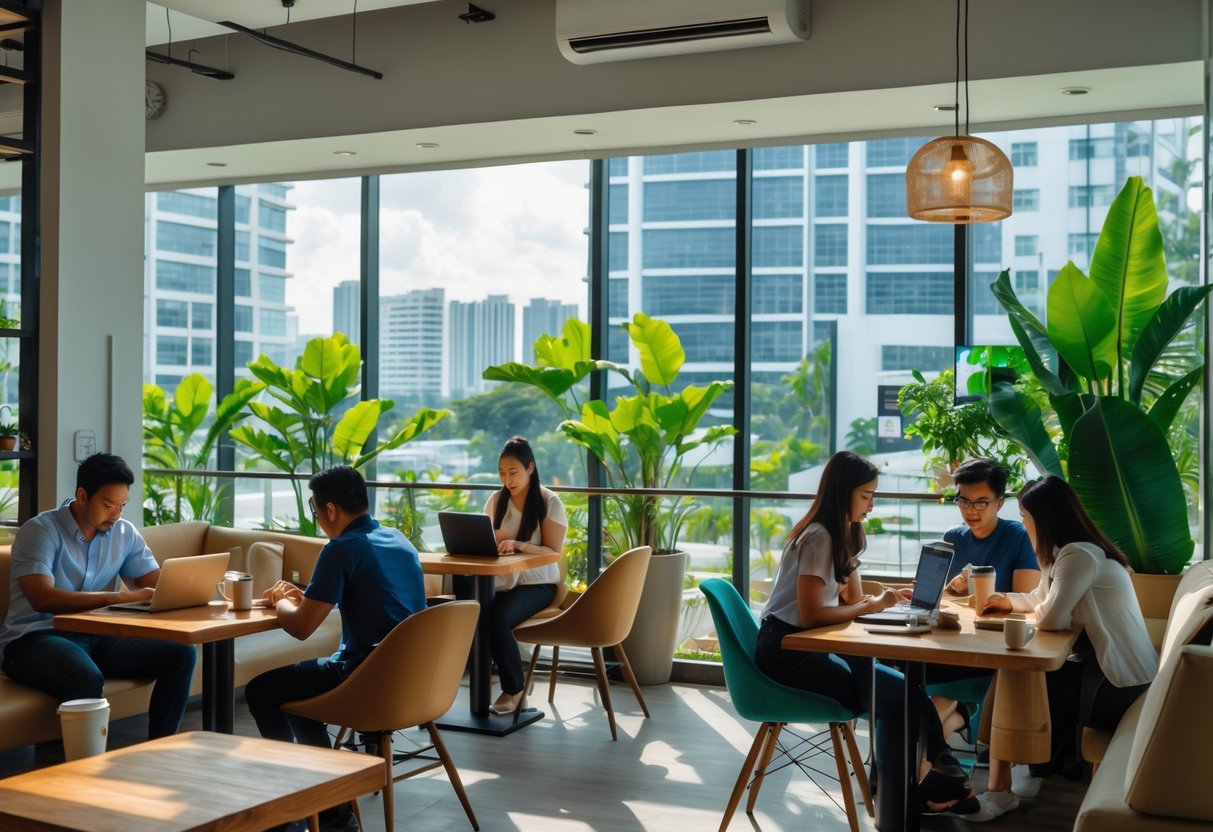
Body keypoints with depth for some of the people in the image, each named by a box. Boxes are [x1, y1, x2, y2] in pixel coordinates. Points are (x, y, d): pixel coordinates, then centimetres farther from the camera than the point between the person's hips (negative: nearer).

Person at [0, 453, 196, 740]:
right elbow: (42, 598, -26)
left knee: (180, 654, -14)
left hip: (96, 637, 6)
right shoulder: (40, 531, -11)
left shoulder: (125, 533, 7)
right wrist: (120, 597, -32)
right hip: (34, 637, -6)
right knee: (88, 678, -38)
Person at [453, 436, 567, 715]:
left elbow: (553, 552, -8)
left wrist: (517, 545, -25)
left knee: (497, 617, -33)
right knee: (469, 608, -32)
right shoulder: (496, 500, 10)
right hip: (501, 581, 4)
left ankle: (515, 688, -11)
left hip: (537, 584, -4)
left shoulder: (550, 502, -3)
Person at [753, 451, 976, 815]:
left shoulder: (843, 533, 11)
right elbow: (811, 615, -23)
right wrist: (870, 607, -15)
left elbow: (853, 598, 16)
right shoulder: (818, 537, -18)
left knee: (900, 685, -12)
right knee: (896, 693, -20)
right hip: (786, 649, -9)